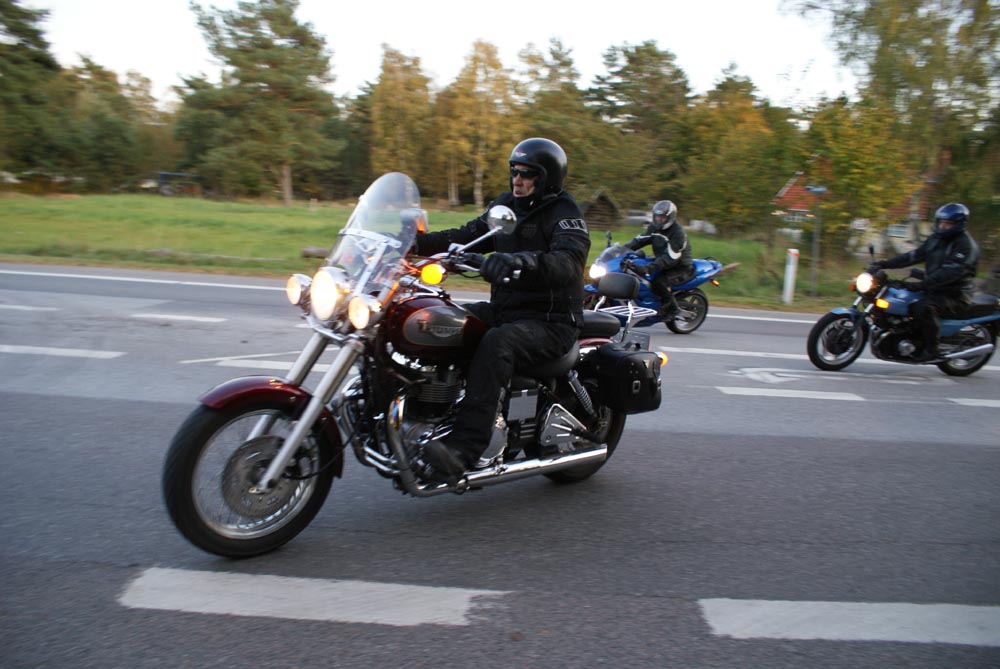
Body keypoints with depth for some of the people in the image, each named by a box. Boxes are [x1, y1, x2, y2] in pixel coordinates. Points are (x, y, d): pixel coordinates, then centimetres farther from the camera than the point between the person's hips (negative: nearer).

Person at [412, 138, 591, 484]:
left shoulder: (565, 216, -9)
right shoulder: (505, 206, 14)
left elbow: (569, 262, -29)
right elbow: (467, 236, 10)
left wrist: (521, 261, -47)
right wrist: (419, 242, -6)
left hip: (550, 322, -8)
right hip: (502, 310, 8)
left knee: (496, 345, -36)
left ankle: (463, 450, -41)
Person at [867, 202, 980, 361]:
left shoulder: (966, 244, -13)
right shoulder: (936, 239, 13)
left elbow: (951, 272, -26)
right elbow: (914, 255, 7)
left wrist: (922, 284, -37)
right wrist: (884, 264, -5)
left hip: (955, 295, -9)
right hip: (933, 289, 9)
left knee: (924, 307, -35)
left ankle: (931, 349, -22)